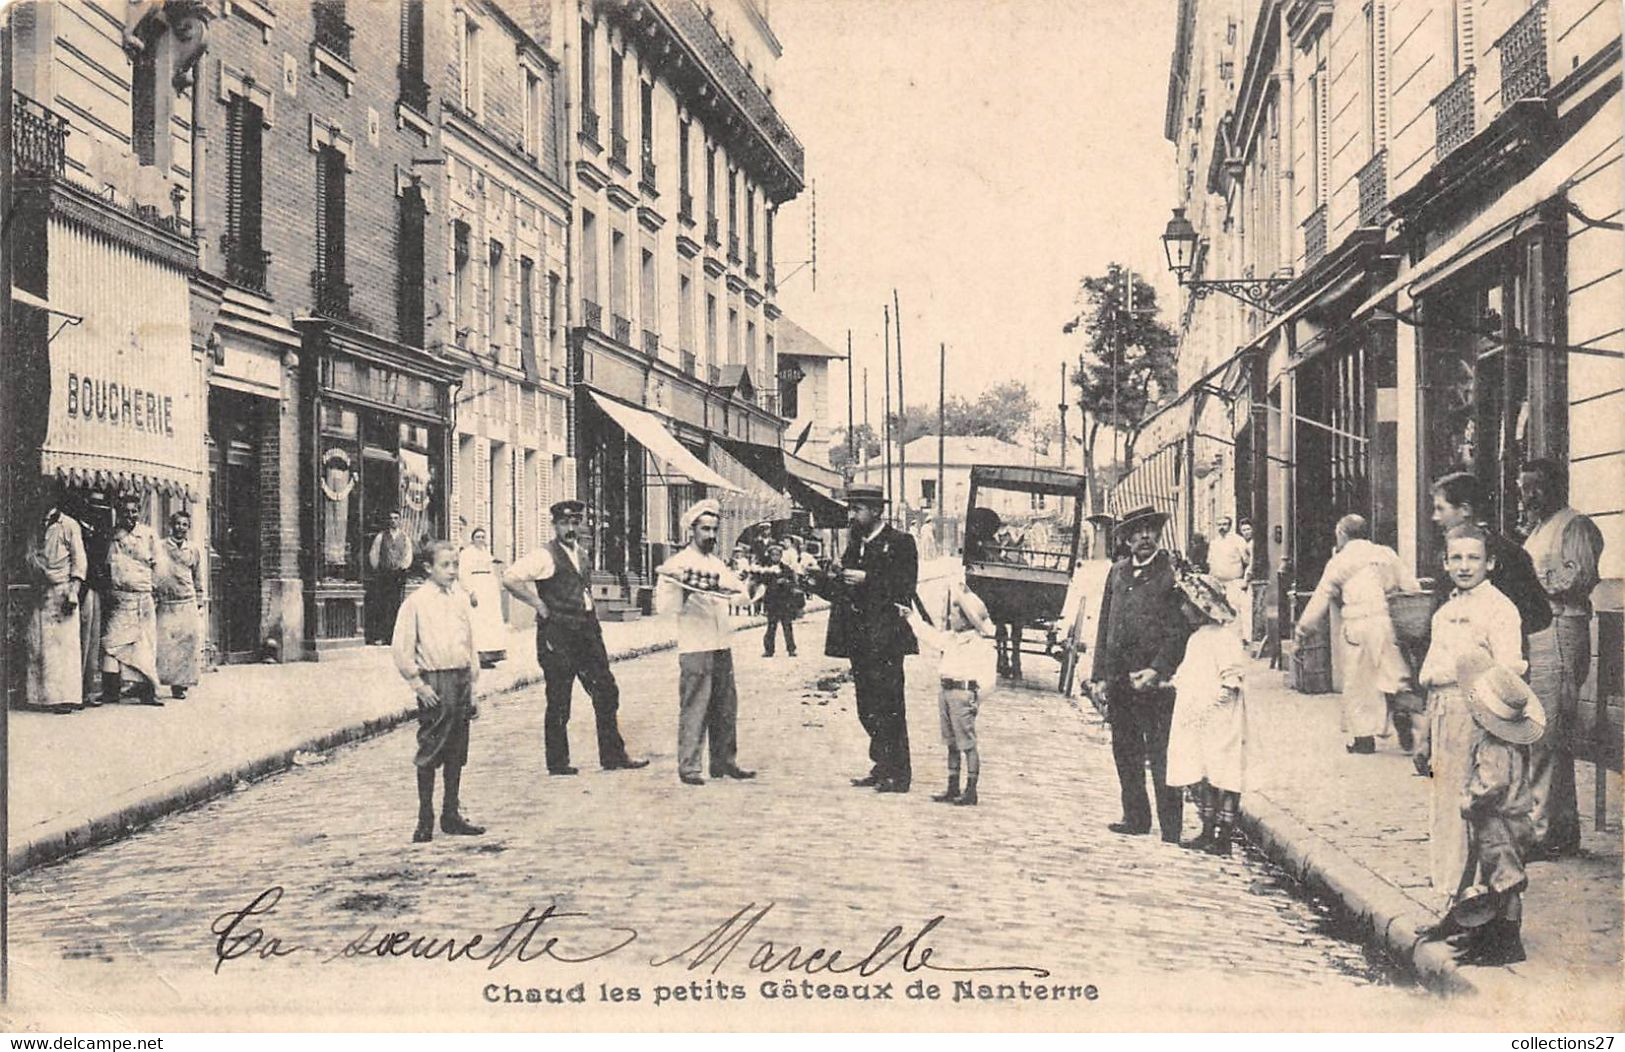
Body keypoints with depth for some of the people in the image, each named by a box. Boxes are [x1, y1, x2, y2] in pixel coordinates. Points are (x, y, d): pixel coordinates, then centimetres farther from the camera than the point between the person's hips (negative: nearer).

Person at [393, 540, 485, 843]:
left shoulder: (461, 598, 10)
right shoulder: (416, 602, -7)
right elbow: (401, 648, -8)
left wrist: (472, 680, 13)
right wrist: (418, 684, -10)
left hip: (461, 679, 5)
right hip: (434, 682, -5)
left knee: (456, 752, 9)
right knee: (430, 752, -2)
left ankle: (452, 815, 18)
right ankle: (425, 820, 6)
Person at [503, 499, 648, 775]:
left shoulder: (581, 554, 14)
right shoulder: (545, 556, -10)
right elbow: (510, 579, -20)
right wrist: (539, 605, -15)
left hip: (587, 630, 8)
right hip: (557, 636, -7)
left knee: (606, 691, 6)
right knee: (559, 701, 0)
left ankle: (613, 755, 13)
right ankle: (557, 762, 11)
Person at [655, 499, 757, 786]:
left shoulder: (718, 564, 17)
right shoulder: (677, 563, -3)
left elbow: (741, 590, 13)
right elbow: (664, 605, -10)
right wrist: (684, 591, -25)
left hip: (722, 646, 7)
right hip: (694, 648, -7)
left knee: (726, 708, 9)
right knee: (694, 708, -5)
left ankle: (724, 762, 16)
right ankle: (688, 766, 0)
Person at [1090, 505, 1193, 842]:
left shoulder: (1174, 570, -3)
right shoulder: (1117, 572, 14)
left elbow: (1181, 628, -8)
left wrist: (1158, 670, -16)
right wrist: (1099, 674, 11)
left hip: (1155, 679, -6)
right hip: (1119, 680, 6)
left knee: (1161, 757, -3)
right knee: (1125, 753, 12)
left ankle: (1171, 827, 4)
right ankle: (1135, 818, 24)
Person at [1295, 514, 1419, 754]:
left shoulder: (1339, 561, 5)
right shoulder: (1387, 554, 13)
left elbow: (1321, 599, 8)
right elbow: (1412, 587, 8)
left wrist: (1302, 629, 17)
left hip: (1359, 624, -3)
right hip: (1388, 622, 3)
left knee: (1358, 681, 6)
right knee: (1393, 676, 10)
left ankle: (1363, 736, 9)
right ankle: (1404, 727, -5)